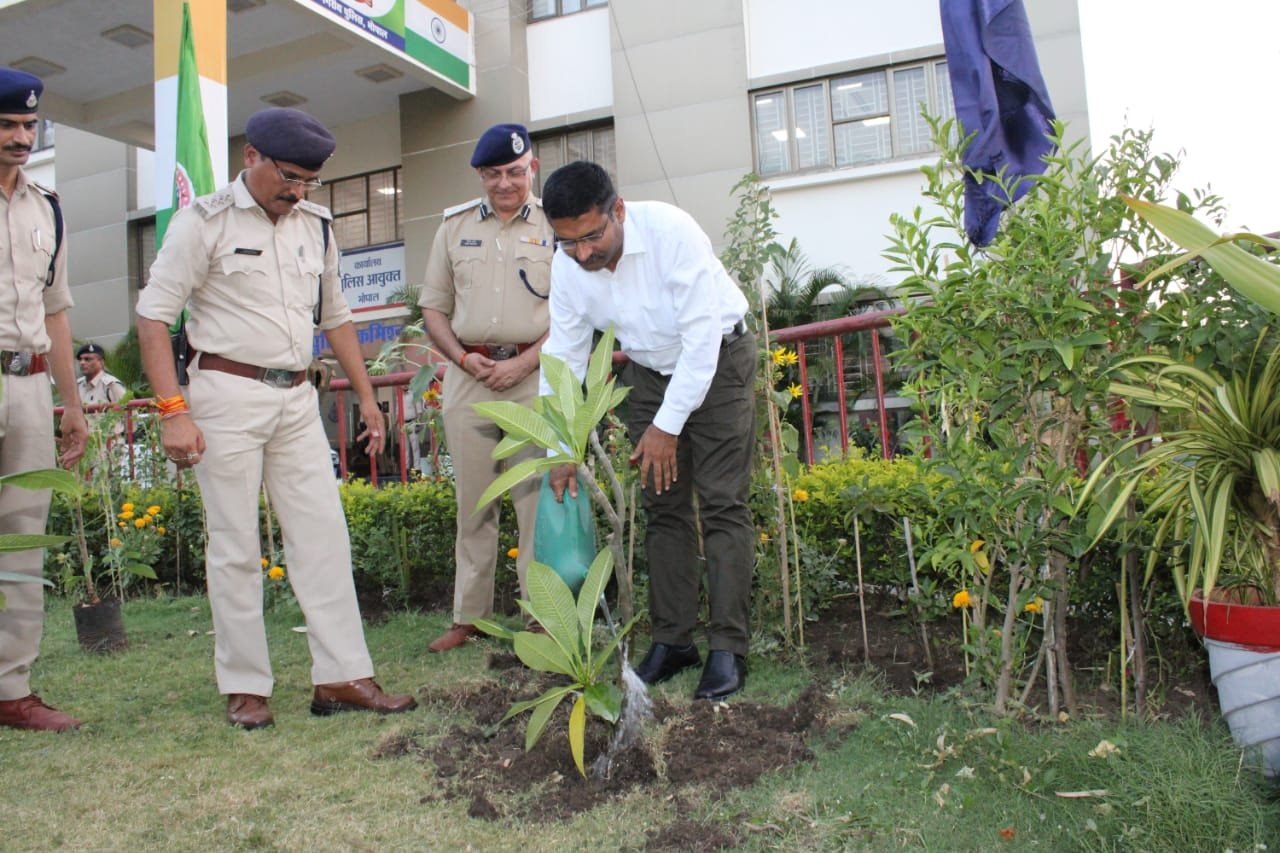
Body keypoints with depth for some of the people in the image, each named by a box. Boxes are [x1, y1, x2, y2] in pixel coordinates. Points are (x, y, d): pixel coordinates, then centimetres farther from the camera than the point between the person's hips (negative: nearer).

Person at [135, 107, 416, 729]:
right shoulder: (205, 221, -3)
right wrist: (173, 411, -15)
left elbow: (335, 316, 21)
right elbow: (153, 315, -6)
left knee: (324, 535, 1)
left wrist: (366, 396, 17)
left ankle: (342, 677, 7)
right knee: (236, 547, 0)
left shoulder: (315, 226, 13)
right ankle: (244, 687, 13)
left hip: (296, 398, 5)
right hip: (228, 394, -5)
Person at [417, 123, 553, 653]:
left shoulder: (555, 226, 5)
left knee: (537, 500, -3)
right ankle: (468, 616, 17)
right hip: (468, 375, 3)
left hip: (533, 374, -3)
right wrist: (462, 357, -1)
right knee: (472, 502, 7)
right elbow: (433, 308, 15)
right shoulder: (454, 227, 14)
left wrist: (524, 362, -10)